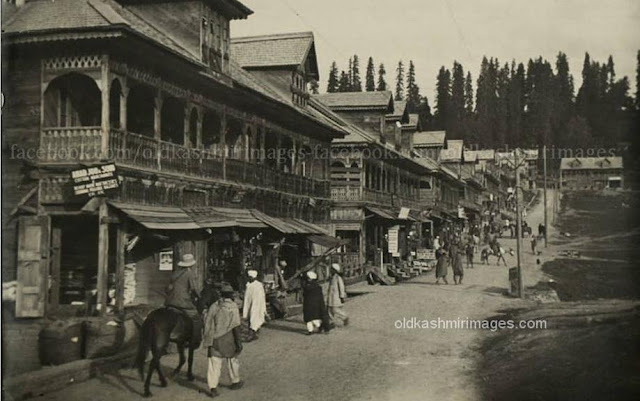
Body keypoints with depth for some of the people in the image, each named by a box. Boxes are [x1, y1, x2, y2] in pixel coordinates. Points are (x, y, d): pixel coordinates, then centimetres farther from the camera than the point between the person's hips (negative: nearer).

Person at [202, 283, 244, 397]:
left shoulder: (214, 306, 3)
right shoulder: (233, 306, -10)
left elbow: (207, 324, 6)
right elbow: (236, 326, -13)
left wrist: (208, 339, 15)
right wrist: (238, 342, -10)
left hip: (214, 340, 3)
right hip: (228, 340, -3)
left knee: (214, 363, 4)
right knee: (232, 360, 17)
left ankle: (212, 388, -2)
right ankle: (235, 382, 32)